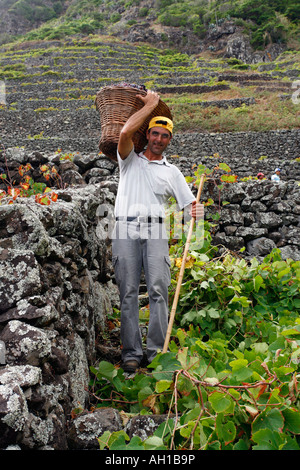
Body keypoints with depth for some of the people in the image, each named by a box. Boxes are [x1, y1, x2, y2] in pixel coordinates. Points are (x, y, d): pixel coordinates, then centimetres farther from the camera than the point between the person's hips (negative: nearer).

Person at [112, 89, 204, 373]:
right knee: (128, 292, -4)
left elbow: (189, 203, 15)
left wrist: (196, 211, -10)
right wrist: (150, 105, 8)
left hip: (155, 231, 1)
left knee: (158, 290, -9)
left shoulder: (171, 171, 22)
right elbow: (125, 133, -2)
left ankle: (156, 351, -1)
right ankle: (131, 353, 1)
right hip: (125, 229, -1)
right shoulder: (130, 160, 18)